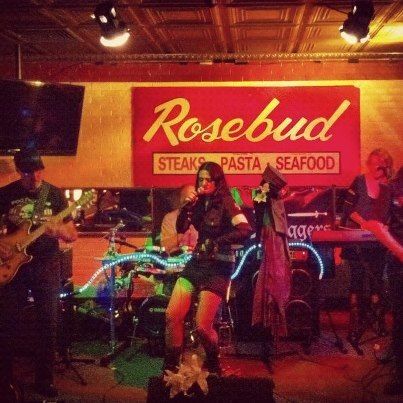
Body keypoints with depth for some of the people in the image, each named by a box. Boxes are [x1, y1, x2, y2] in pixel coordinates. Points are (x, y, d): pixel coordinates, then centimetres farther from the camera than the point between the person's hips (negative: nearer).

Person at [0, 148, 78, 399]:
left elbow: (73, 235, -1)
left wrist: (59, 229, -22)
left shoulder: (55, 194, -1)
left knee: (49, 324, 4)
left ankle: (44, 380, 16)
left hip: (47, 267, 0)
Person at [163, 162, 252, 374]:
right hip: (196, 262, 6)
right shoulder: (200, 202, 7)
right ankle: (170, 366, 10)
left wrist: (218, 242, -32)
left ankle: (213, 365, 21)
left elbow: (246, 230, -25)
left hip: (218, 267, -6)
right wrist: (186, 206, -11)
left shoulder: (225, 203, -11)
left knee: (202, 326, -8)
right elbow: (181, 228, 4)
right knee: (172, 315, -4)